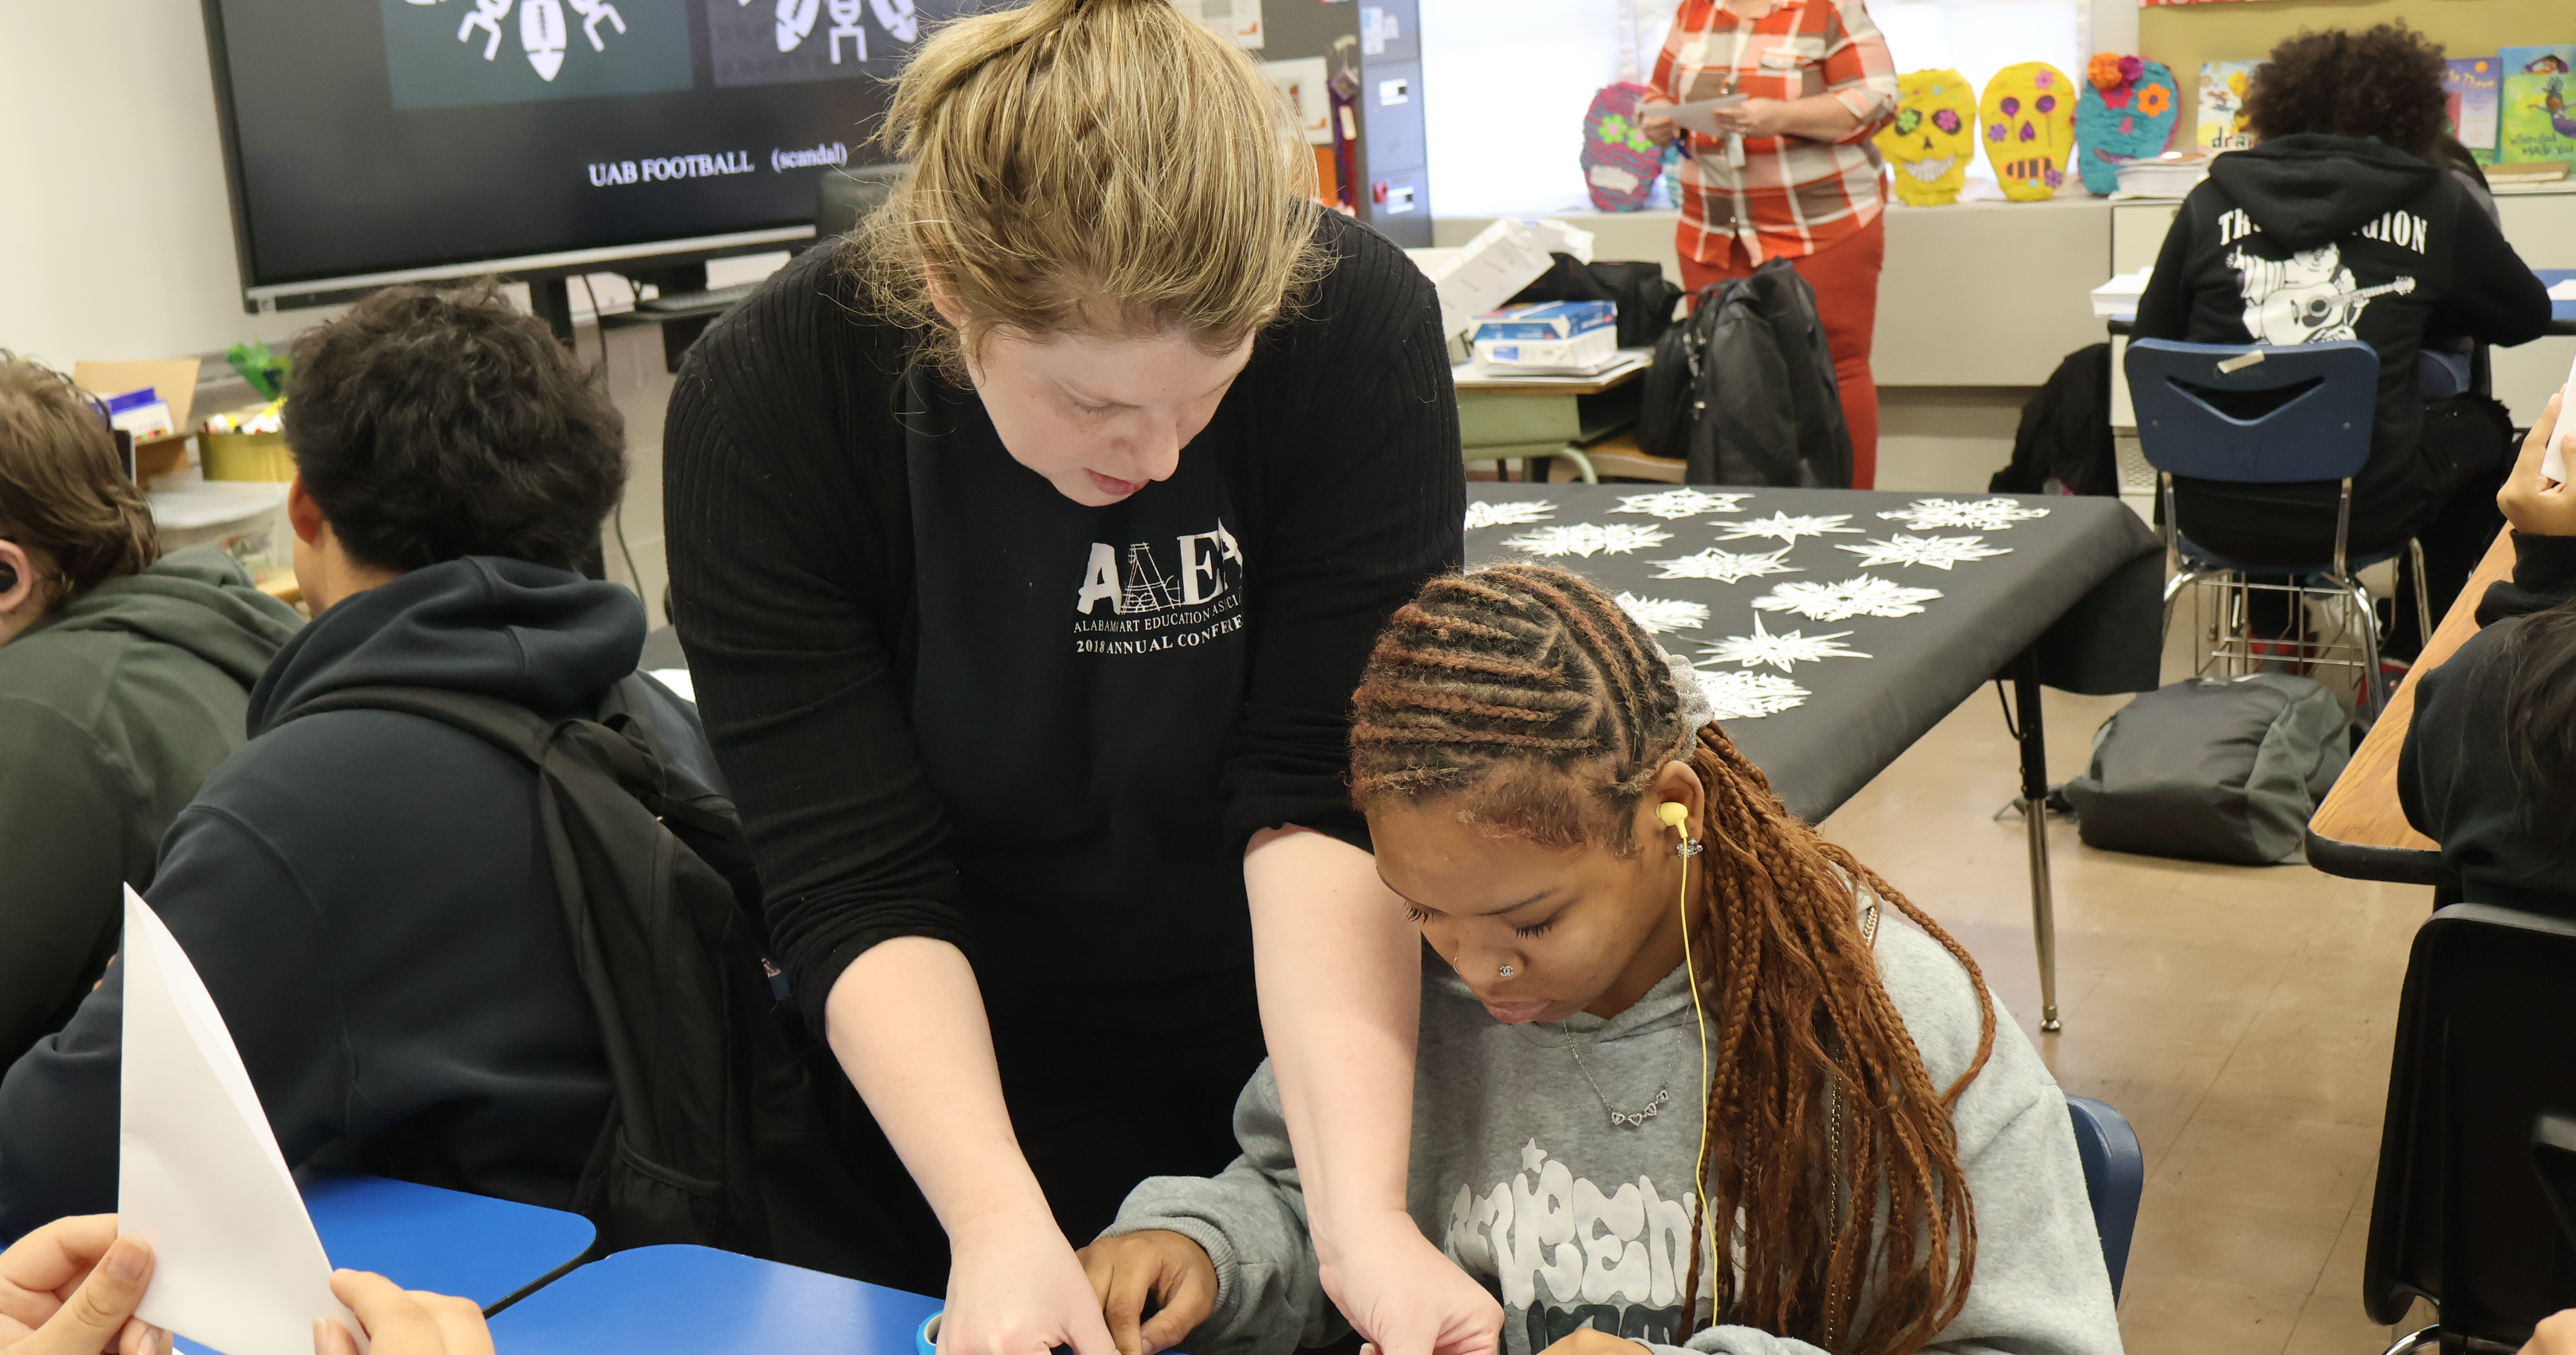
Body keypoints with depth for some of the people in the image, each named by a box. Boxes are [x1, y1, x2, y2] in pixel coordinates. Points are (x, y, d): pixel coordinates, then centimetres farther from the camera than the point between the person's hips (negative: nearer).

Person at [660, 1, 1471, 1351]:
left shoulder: (1356, 324, -23)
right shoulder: (761, 399, -22)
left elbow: (1321, 799, -26)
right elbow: (857, 886, -23)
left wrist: (1362, 1212, -36)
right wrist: (1003, 1222, -36)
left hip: (1300, 1050, 1)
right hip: (958, 1075, 0)